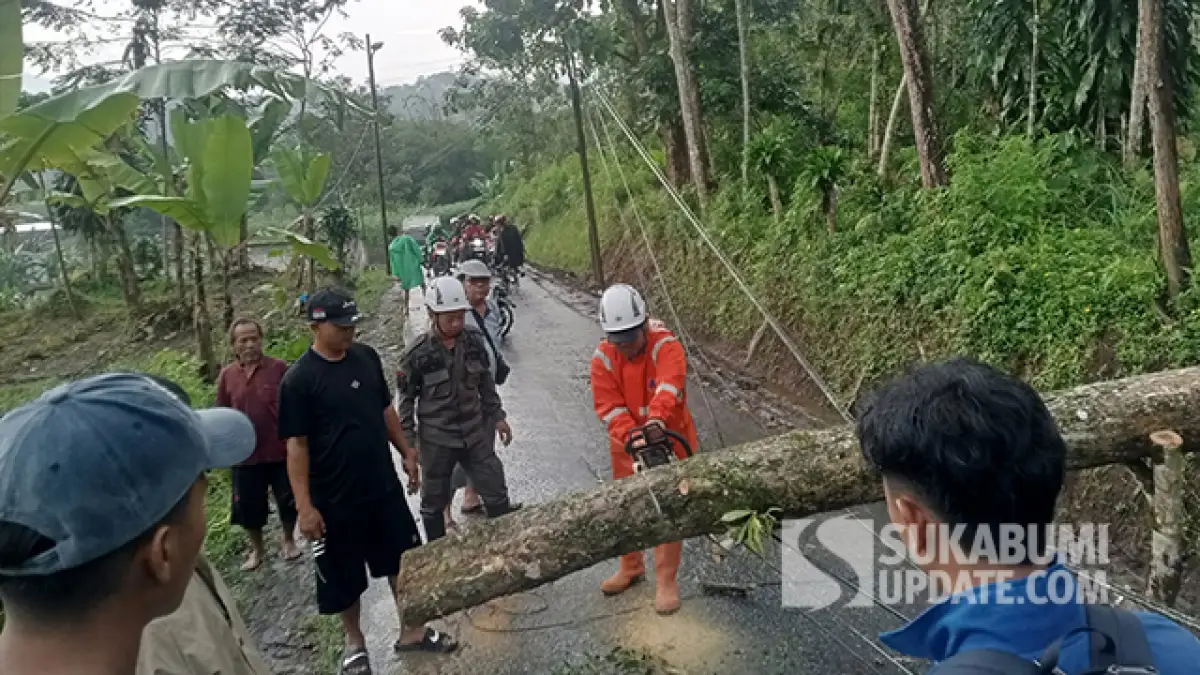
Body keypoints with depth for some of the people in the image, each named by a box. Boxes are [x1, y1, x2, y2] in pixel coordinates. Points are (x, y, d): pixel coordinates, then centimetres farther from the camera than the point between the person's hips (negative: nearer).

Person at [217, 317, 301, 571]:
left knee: (289, 502, 12)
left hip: (281, 452, -2)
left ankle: (289, 540, 37)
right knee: (249, 507, 13)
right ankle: (257, 549, 35)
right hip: (246, 455, 2)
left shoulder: (279, 368, -8)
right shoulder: (226, 376, -1)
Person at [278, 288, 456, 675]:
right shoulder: (299, 379, -17)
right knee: (344, 578, 12)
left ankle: (411, 631, 35)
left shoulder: (366, 357, -1)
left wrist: (406, 451, 11)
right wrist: (304, 505, -17)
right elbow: (296, 445, -15)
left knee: (405, 560, 16)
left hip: (384, 486, 5)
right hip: (335, 499, -5)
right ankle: (354, 643, 36)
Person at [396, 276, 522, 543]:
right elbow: (407, 400, -7)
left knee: (497, 493, 9)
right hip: (436, 440, -3)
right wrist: (407, 443, -7)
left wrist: (497, 416, 9)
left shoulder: (474, 341, -4)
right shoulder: (418, 353, -15)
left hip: (475, 433, 3)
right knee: (434, 501, 13)